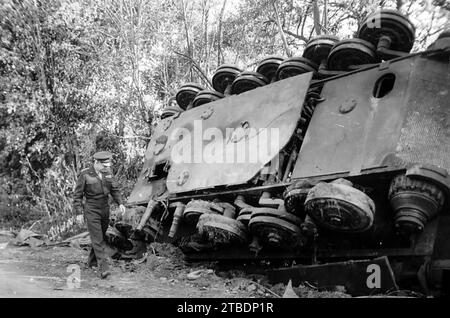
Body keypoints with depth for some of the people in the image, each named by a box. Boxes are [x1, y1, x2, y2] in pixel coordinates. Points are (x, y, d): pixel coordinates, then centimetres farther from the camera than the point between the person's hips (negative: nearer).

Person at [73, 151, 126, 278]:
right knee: (97, 240, -9)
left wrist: (120, 203, -4)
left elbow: (114, 189, 9)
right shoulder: (85, 175, -12)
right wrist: (79, 212, -9)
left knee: (101, 237, 15)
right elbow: (77, 195, -6)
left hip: (105, 209, 6)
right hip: (91, 211, -5)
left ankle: (92, 261, 35)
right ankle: (104, 268, -12)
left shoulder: (107, 172, 2)